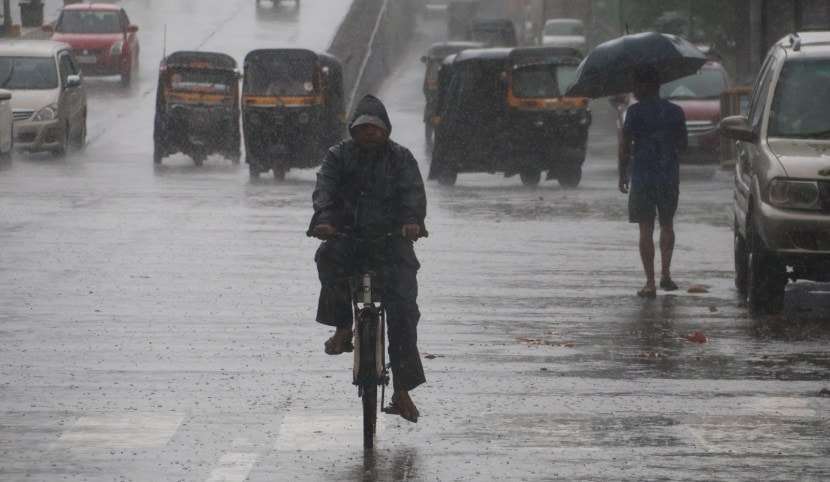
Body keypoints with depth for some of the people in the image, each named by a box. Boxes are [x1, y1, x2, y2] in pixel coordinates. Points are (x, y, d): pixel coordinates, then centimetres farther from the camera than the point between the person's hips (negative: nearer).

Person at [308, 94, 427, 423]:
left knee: (403, 309, -10)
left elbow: (413, 192, -9)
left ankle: (403, 392, -5)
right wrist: (323, 218, -29)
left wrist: (413, 220, -31)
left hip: (391, 238, 0)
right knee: (329, 257, -36)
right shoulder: (340, 156, 7)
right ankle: (342, 329, -21)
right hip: (348, 234, 0)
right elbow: (325, 187, -7)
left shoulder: (400, 158, 6)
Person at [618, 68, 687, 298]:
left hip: (643, 178, -3)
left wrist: (623, 176, 2)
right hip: (670, 178, 3)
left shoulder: (635, 112, -9)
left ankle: (650, 283, -2)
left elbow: (625, 147, -8)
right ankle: (665, 274, 12)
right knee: (667, 225, 19)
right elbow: (683, 143, 11)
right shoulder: (675, 111, 2)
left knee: (646, 229, 1)